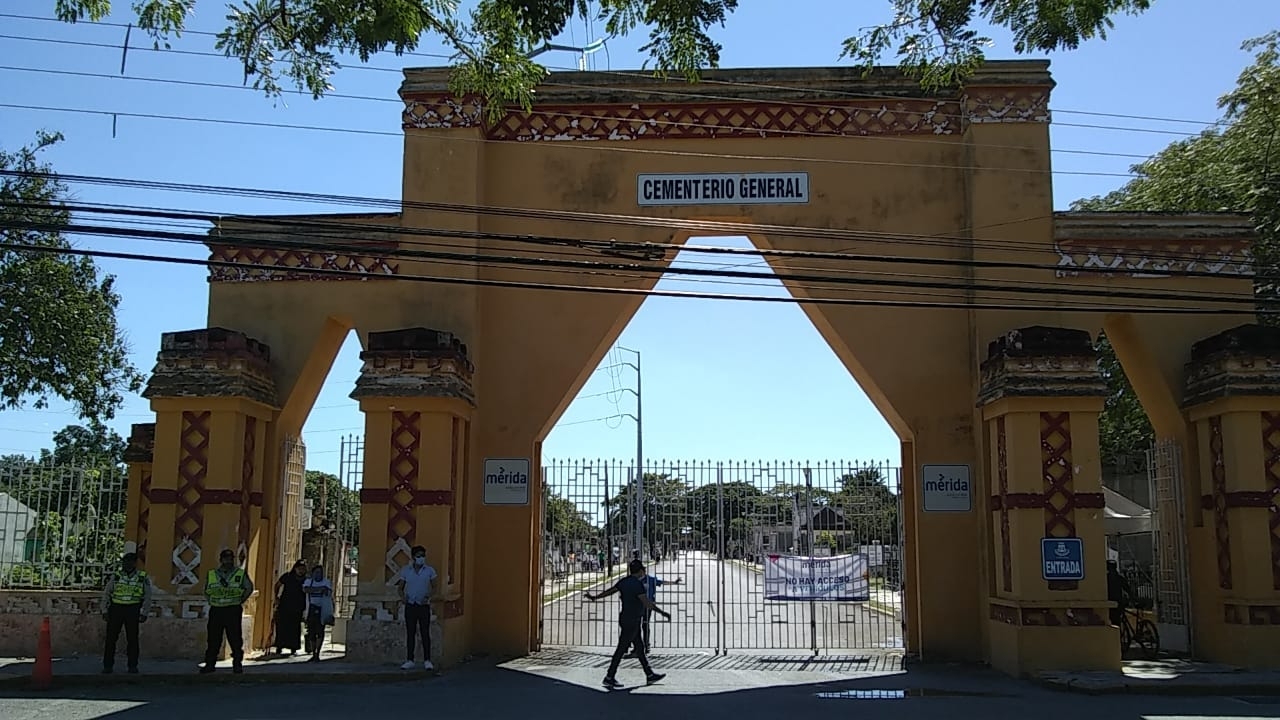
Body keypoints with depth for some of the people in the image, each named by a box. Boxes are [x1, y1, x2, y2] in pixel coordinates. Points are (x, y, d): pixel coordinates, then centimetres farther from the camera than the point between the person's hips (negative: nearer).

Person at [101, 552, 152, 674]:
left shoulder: (143, 578, 4)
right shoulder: (116, 577, 7)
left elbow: (147, 598, 5)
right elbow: (106, 594, 9)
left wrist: (144, 613, -2)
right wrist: (105, 611, 2)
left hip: (132, 610, -1)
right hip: (116, 608, 1)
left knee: (132, 638, 3)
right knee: (111, 637, 0)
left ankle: (133, 665, 10)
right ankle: (108, 665, 8)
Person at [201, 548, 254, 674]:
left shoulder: (241, 574, 3)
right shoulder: (211, 574, 8)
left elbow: (249, 588, 11)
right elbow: (206, 591, 19)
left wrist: (239, 601, 6)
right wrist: (212, 602, 8)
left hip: (233, 611, -2)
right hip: (215, 610, 2)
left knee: (235, 639, -3)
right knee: (213, 639, 3)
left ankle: (237, 664, 3)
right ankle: (210, 663, 10)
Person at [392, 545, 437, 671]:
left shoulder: (430, 570, 3)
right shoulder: (405, 570, 6)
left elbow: (434, 587, 7)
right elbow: (400, 588, 12)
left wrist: (428, 597, -11)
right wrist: (403, 597, -7)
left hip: (424, 606, -1)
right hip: (410, 605, 1)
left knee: (425, 633, -3)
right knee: (410, 633, 2)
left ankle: (427, 661, 1)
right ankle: (409, 661, 8)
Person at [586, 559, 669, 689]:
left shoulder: (624, 581, 5)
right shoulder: (637, 584, -21)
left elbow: (609, 591, 15)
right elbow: (647, 603, -28)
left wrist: (594, 598, 29)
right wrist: (662, 613, -27)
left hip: (625, 619, 9)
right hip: (632, 621, -9)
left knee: (639, 647, 15)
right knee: (621, 649, -2)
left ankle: (650, 675, 23)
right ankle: (609, 678, 4)